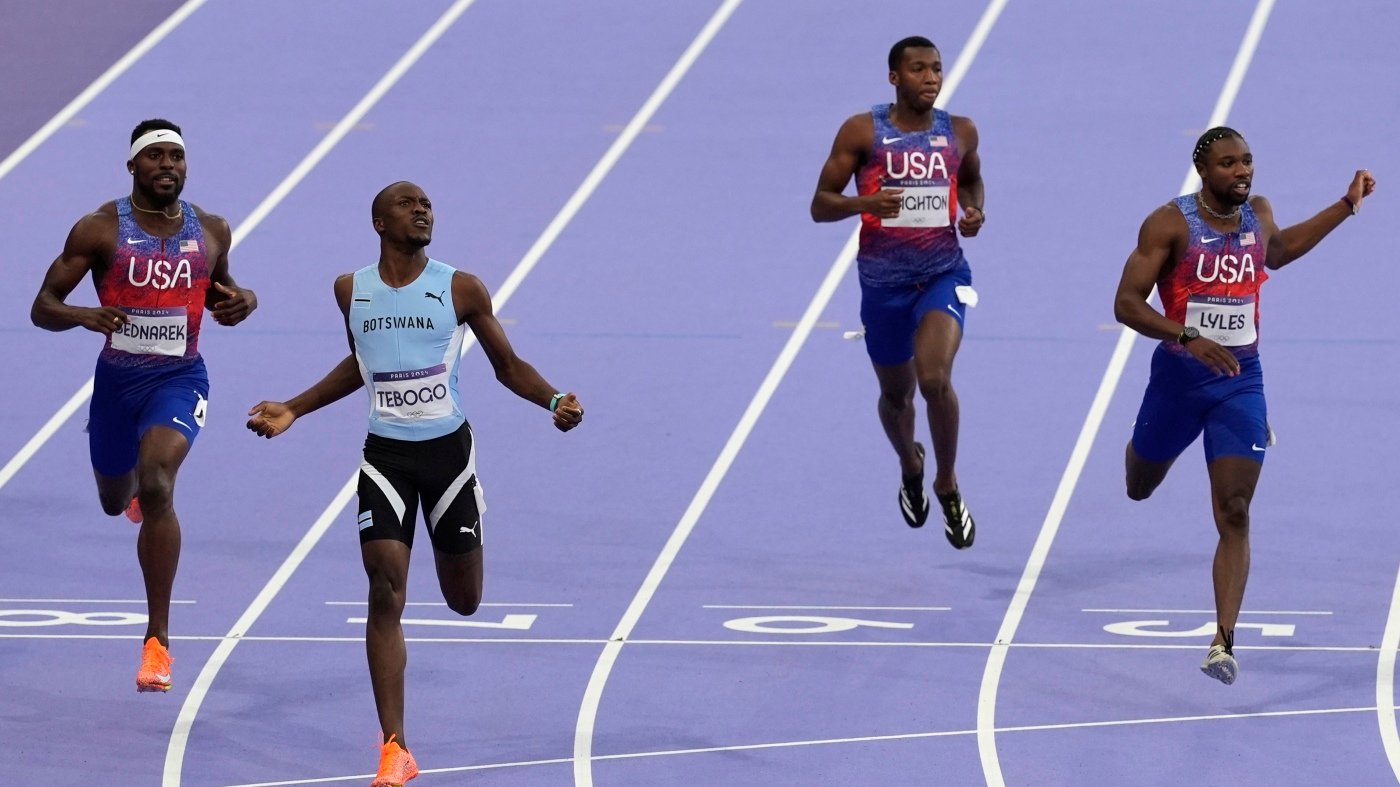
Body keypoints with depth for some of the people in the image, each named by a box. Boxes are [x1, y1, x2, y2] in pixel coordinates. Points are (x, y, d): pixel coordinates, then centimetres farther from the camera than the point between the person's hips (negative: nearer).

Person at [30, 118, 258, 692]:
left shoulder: (211, 231, 1)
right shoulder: (99, 230, -8)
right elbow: (42, 307, -7)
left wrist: (240, 302, -2)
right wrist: (83, 316, -28)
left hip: (180, 377, -1)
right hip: (117, 379, 1)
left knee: (156, 487, -26)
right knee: (116, 502, 20)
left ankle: (158, 638, -22)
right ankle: (138, 484, 65)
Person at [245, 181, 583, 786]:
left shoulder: (460, 290, -5)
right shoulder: (352, 291, 2)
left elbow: (507, 366, 3)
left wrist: (555, 401, -15)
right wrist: (292, 410, 17)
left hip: (448, 450, 0)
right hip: (385, 456, 0)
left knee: (464, 601, 10)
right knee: (386, 593, -13)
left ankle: (452, 548, 52)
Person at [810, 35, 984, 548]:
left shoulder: (960, 134, 2)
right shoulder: (862, 132, -6)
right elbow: (820, 206, -5)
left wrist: (975, 212, 2)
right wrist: (863, 203, -25)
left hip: (943, 274, 0)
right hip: (883, 280, 0)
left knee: (935, 379, -23)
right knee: (896, 394, 16)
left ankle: (948, 486, -1)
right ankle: (910, 468, 50)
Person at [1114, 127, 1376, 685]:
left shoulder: (1258, 214, 1)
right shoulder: (1170, 224, -15)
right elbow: (1126, 304, -19)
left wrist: (1347, 206, 23)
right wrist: (1187, 338, -33)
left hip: (1241, 380, 2)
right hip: (1179, 374, -2)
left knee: (1234, 514, -10)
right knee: (1140, 487, 22)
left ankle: (1223, 643, -12)